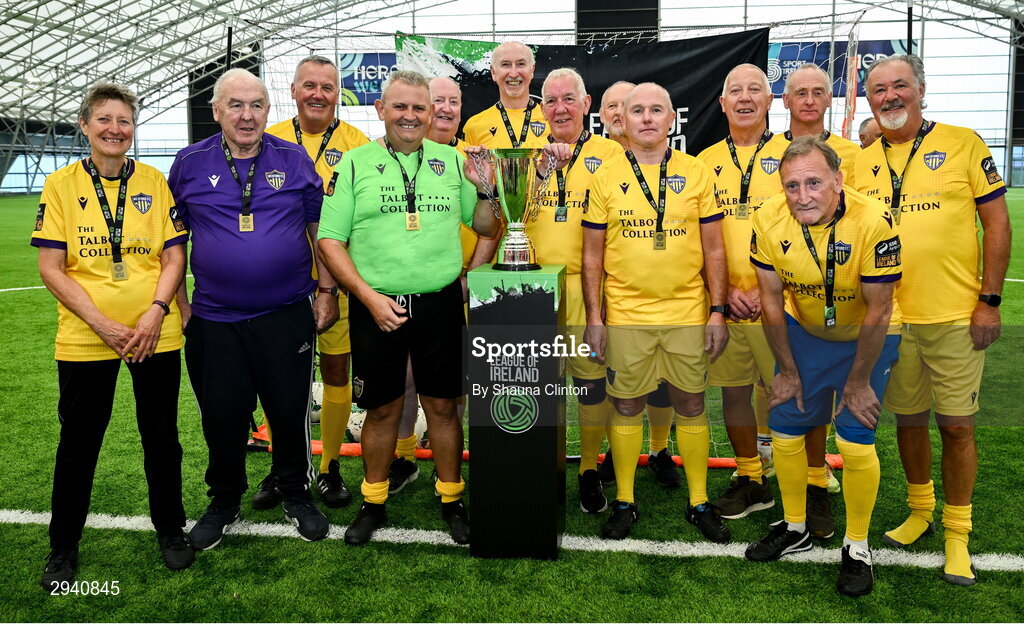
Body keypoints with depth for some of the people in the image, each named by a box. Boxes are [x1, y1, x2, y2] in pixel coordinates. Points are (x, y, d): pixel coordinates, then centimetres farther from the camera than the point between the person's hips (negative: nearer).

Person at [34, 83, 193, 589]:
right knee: (78, 441, 9)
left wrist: (156, 311, -13)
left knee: (161, 436, 11)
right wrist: (102, 323, -14)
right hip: (84, 337, -1)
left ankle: (169, 529, 30)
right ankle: (63, 547, 27)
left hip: (155, 333, 1)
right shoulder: (62, 184, -1)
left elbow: (174, 256, 3)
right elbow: (50, 267, -5)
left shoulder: (154, 181, 4)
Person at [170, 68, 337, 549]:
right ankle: (224, 501, 31)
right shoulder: (190, 163, 3)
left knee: (290, 410, 8)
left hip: (288, 315, 0)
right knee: (222, 415, 9)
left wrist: (327, 291, 2)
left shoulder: (294, 160, 2)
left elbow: (320, 230, 8)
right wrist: (179, 303, 4)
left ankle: (296, 495, 29)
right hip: (215, 319, 1)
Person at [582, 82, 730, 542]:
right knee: (626, 406, 8)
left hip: (687, 313, 1)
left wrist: (718, 310, -1)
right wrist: (593, 317, -1)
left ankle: (699, 502, 24)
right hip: (625, 314, 0)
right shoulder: (606, 177, 2)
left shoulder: (697, 173, 3)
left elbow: (713, 249, 5)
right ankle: (624, 501, 23)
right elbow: (592, 254, 4)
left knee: (691, 405, 9)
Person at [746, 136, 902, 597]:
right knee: (785, 430, 5)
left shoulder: (873, 223, -31)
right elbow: (771, 302, -8)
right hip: (803, 331, 4)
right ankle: (795, 528, 27)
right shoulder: (770, 220, -20)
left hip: (867, 336, -3)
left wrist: (858, 381, -12)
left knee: (855, 441, -8)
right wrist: (788, 370, -2)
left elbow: (876, 313, -21)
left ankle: (857, 546, 14)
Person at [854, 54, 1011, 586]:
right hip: (889, 319, 3)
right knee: (908, 419, 14)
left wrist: (989, 301, -7)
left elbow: (996, 222, -2)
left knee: (956, 424, 3)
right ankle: (919, 510, 33)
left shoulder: (963, 144, -1)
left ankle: (957, 531, 19)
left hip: (955, 317, -3)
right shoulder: (859, 163, 7)